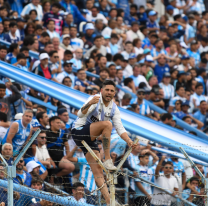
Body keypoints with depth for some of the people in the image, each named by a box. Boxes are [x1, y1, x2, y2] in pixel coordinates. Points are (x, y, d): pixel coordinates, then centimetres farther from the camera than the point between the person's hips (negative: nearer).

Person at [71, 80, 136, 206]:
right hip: (79, 131, -6)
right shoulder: (95, 100, -13)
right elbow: (80, 114, -26)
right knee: (107, 124, -28)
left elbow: (120, 128, 0)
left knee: (98, 170, -3)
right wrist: (89, 104, -47)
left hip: (90, 138, 6)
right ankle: (107, 160, -28)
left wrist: (129, 141, -18)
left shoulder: (114, 109, 6)